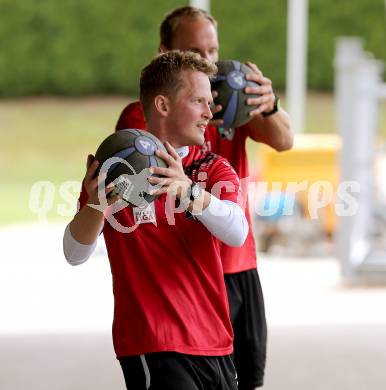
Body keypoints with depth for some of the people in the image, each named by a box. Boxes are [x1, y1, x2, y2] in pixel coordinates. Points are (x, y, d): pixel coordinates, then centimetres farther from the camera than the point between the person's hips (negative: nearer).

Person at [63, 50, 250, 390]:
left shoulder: (215, 169, 9)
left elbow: (236, 233, -13)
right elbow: (75, 254, -10)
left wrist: (188, 190, -31)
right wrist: (95, 206, -31)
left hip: (216, 346, 5)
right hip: (153, 346, -4)